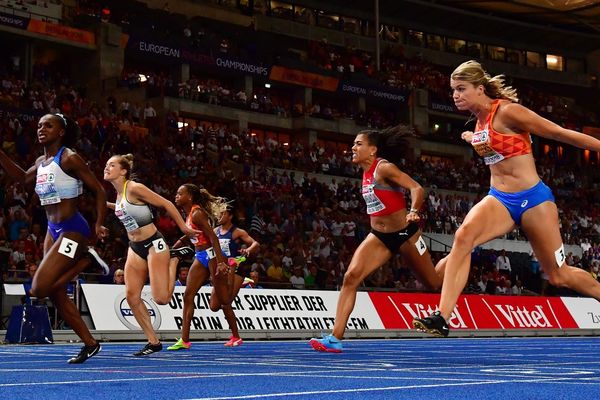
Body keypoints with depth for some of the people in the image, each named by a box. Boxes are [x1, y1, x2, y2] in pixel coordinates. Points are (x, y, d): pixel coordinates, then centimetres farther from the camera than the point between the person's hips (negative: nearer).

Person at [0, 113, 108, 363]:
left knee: (39, 289, -16)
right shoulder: (41, 162, 9)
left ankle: (86, 260, 2)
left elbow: (99, 191, -10)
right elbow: (22, 178, 27)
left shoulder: (69, 159, -12)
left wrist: (99, 225, -18)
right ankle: (90, 343, 17)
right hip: (53, 231, 9)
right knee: (56, 294, 7)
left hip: (72, 230, -9)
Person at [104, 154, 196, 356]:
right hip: (135, 248, 8)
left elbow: (166, 204, -13)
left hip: (153, 244, -8)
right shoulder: (119, 193, 7)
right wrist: (108, 205, 17)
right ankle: (153, 342, 5)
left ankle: (174, 258, 13)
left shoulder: (134, 188, -17)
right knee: (132, 296, -5)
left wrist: (184, 228, -7)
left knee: (161, 298, -13)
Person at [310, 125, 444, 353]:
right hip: (379, 236, 6)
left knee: (434, 284, 10)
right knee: (351, 277, -16)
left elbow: (417, 188, -27)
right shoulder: (366, 172, 5)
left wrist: (414, 212, -43)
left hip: (404, 233, -6)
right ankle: (335, 338, -19)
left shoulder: (384, 168, -18)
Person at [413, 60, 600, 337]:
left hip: (533, 198, -5)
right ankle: (441, 319, -32)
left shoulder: (507, 111, -15)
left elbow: (560, 133, -10)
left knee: (559, 276, 6)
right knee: (463, 235, -26)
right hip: (499, 199, 5)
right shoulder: (480, 121, 6)